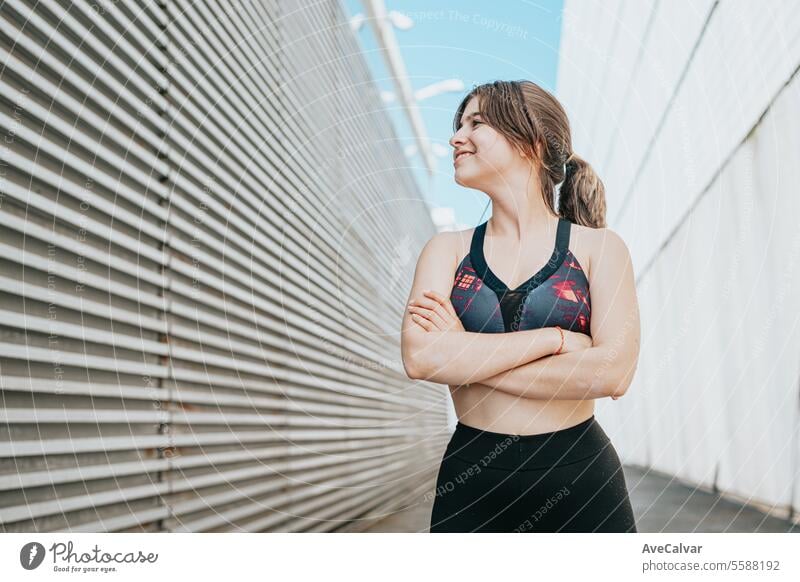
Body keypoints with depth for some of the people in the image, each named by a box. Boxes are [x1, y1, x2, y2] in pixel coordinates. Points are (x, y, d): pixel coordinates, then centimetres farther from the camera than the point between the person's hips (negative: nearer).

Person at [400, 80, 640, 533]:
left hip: (581, 479, -1)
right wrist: (556, 338, -13)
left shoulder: (598, 246, 0)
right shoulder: (449, 249, 5)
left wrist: (465, 358, -11)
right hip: (471, 480, 2)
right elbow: (420, 357, -11)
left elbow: (613, 373, -13)